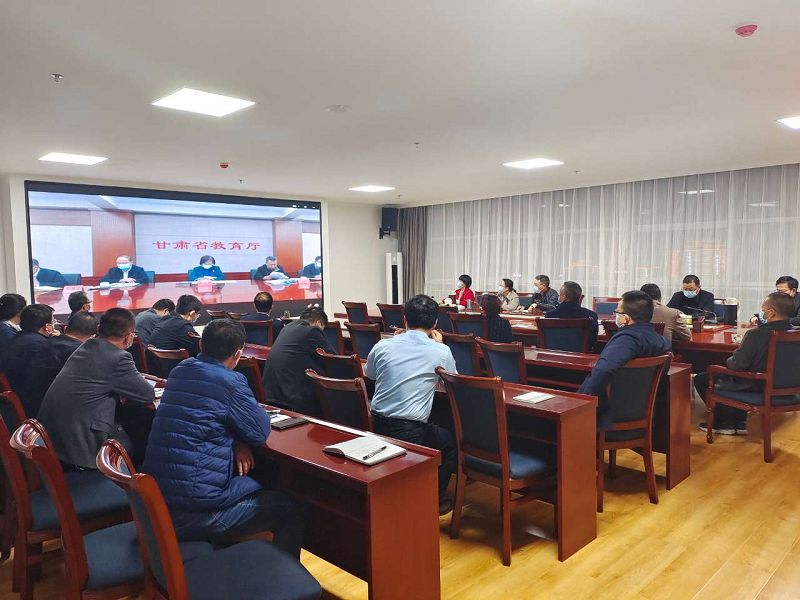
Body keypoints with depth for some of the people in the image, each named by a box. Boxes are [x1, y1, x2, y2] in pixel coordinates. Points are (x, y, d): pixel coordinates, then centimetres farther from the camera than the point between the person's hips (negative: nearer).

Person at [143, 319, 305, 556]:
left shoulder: (179, 371, 7)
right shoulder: (230, 381, -15)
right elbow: (260, 432, -8)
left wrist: (236, 441, 2)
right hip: (196, 513, -8)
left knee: (255, 484, 30)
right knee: (292, 509, 5)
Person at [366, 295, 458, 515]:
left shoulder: (383, 346, 0)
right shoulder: (441, 351, -8)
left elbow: (368, 375, 21)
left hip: (375, 426, 5)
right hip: (409, 433, -5)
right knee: (453, 440, 24)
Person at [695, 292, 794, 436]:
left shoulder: (756, 334, -27)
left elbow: (737, 364, -23)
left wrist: (728, 361, 0)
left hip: (753, 386, -8)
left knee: (700, 379, 10)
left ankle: (723, 423, 19)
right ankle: (739, 423, 31)